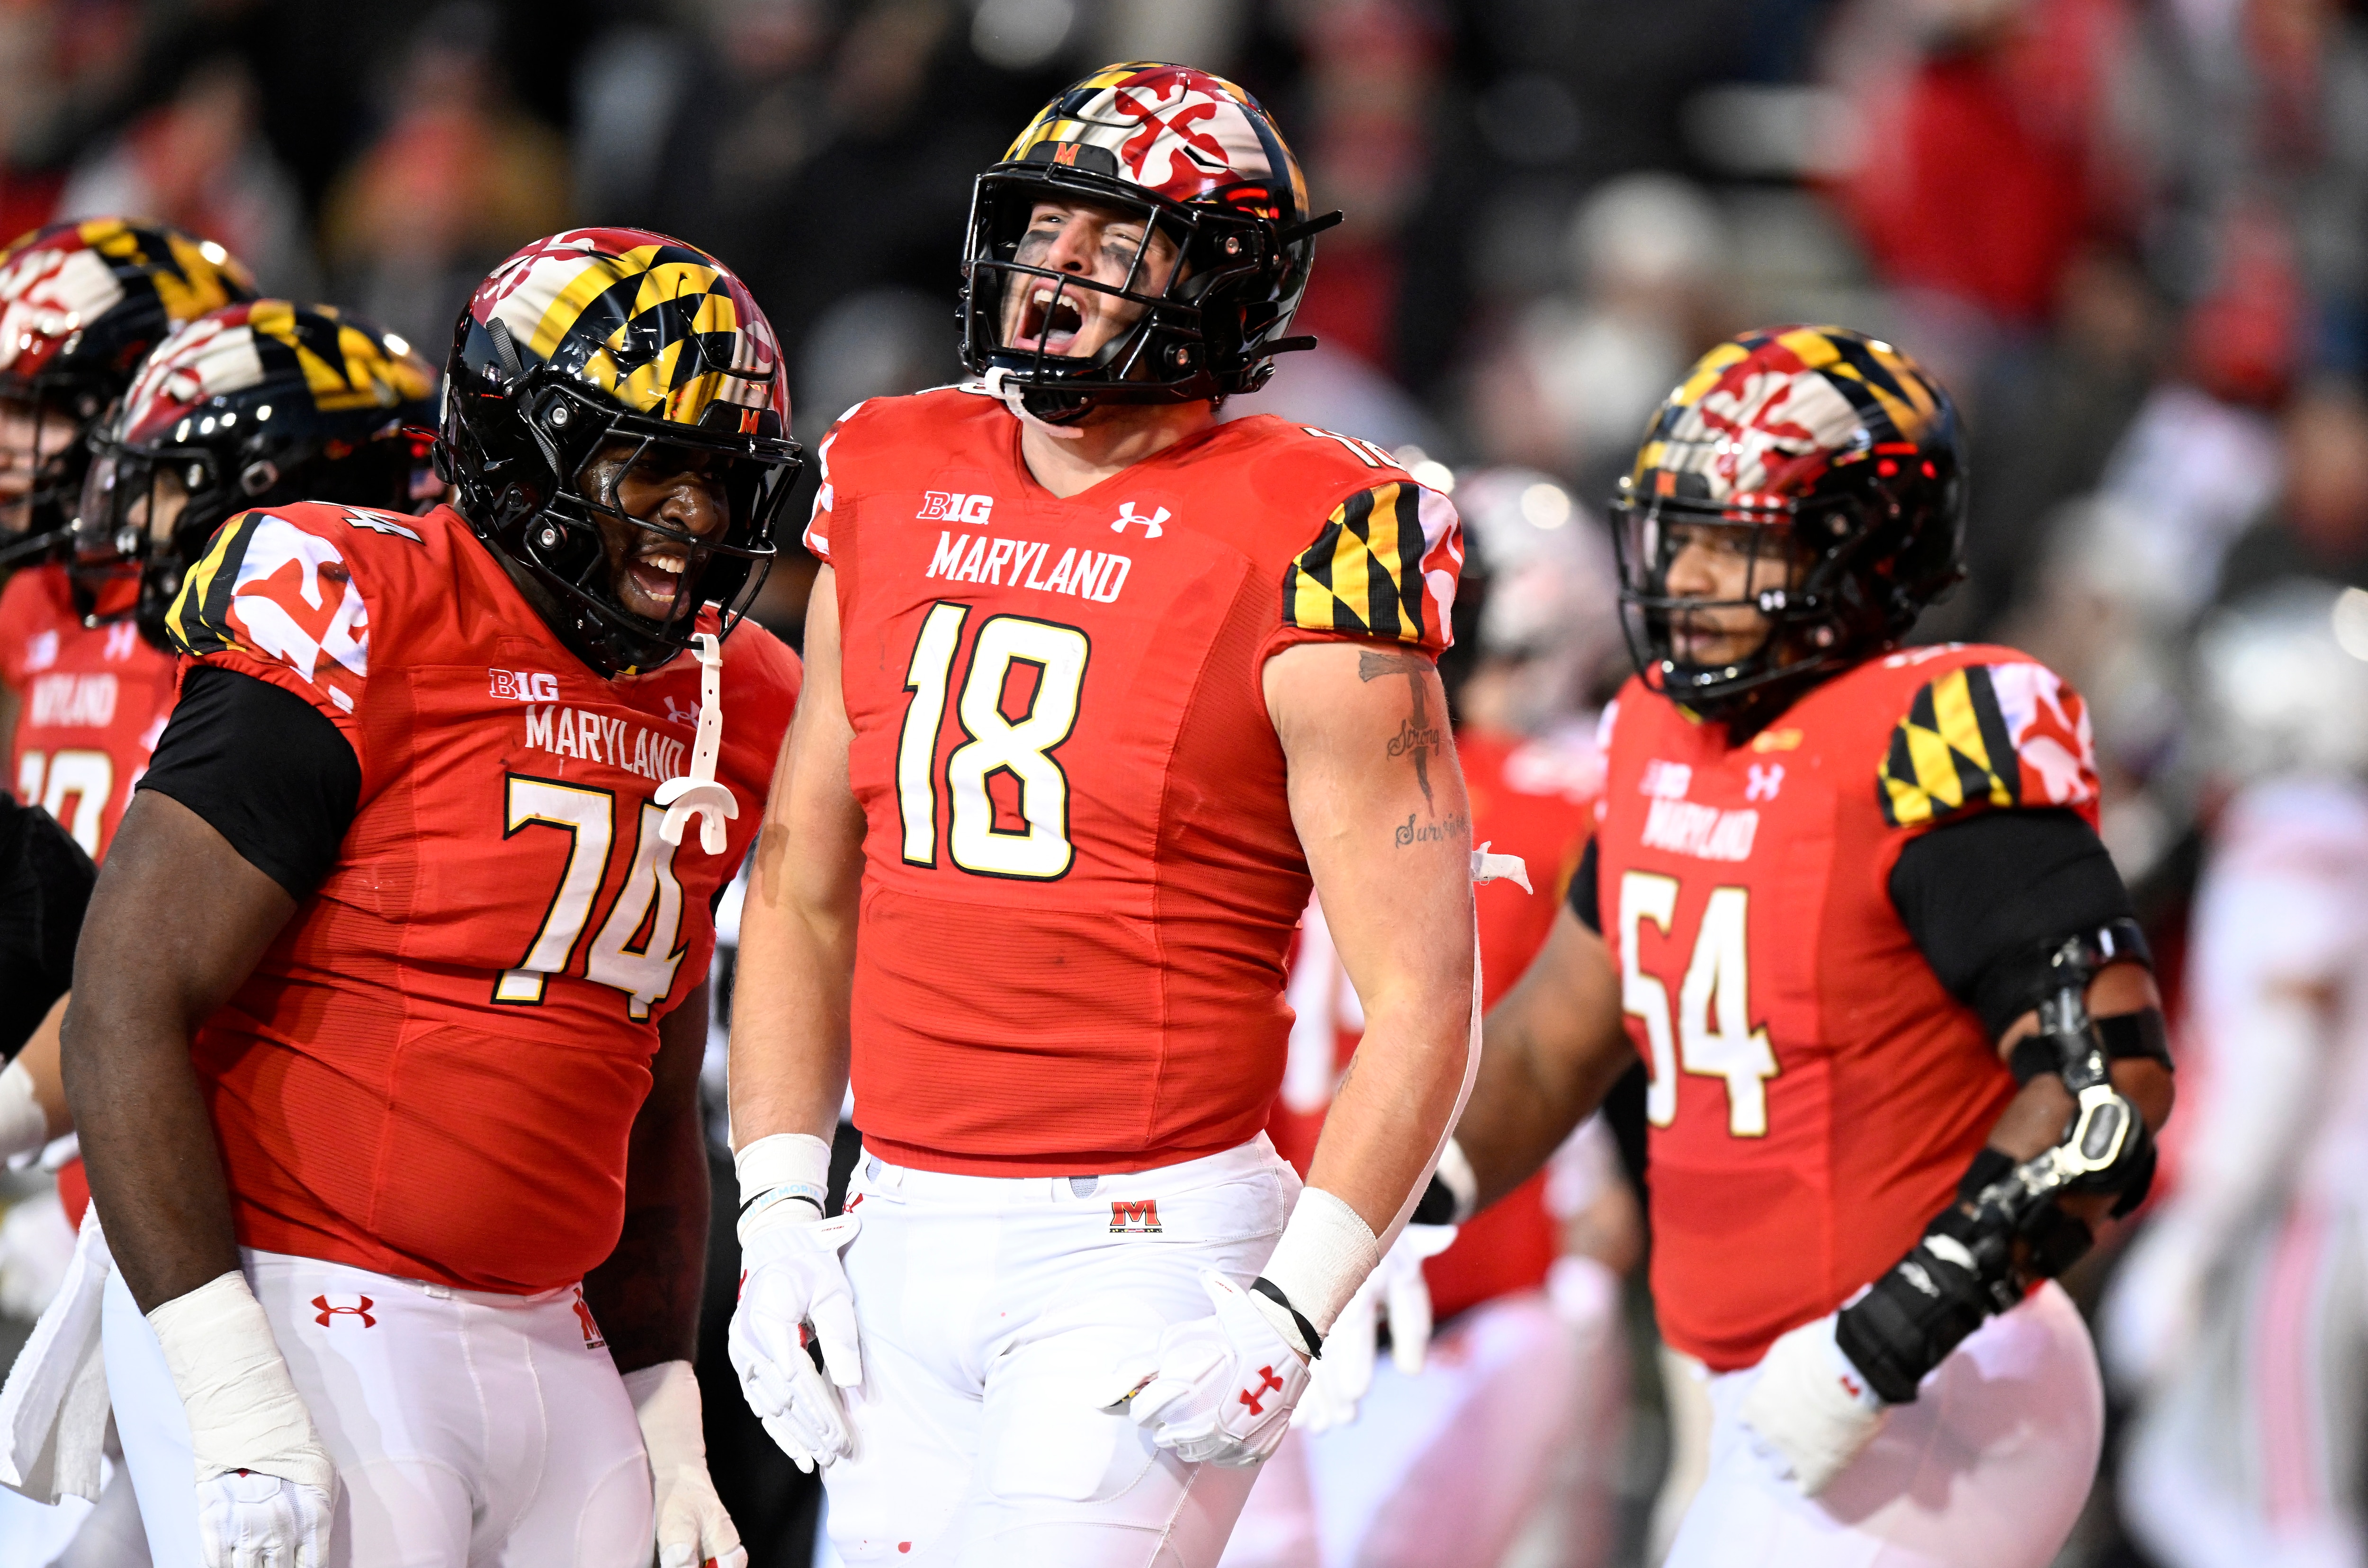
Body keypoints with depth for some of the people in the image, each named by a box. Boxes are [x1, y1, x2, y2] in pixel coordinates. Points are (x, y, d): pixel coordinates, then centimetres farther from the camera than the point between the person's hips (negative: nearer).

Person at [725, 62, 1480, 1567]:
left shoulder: (1297, 555, -9)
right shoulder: (897, 494, 9)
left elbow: (1422, 1003, -10)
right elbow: (804, 891, 18)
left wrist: (1290, 1318, -16)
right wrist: (780, 1218, 8)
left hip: (1144, 1247, -6)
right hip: (904, 1242, 6)